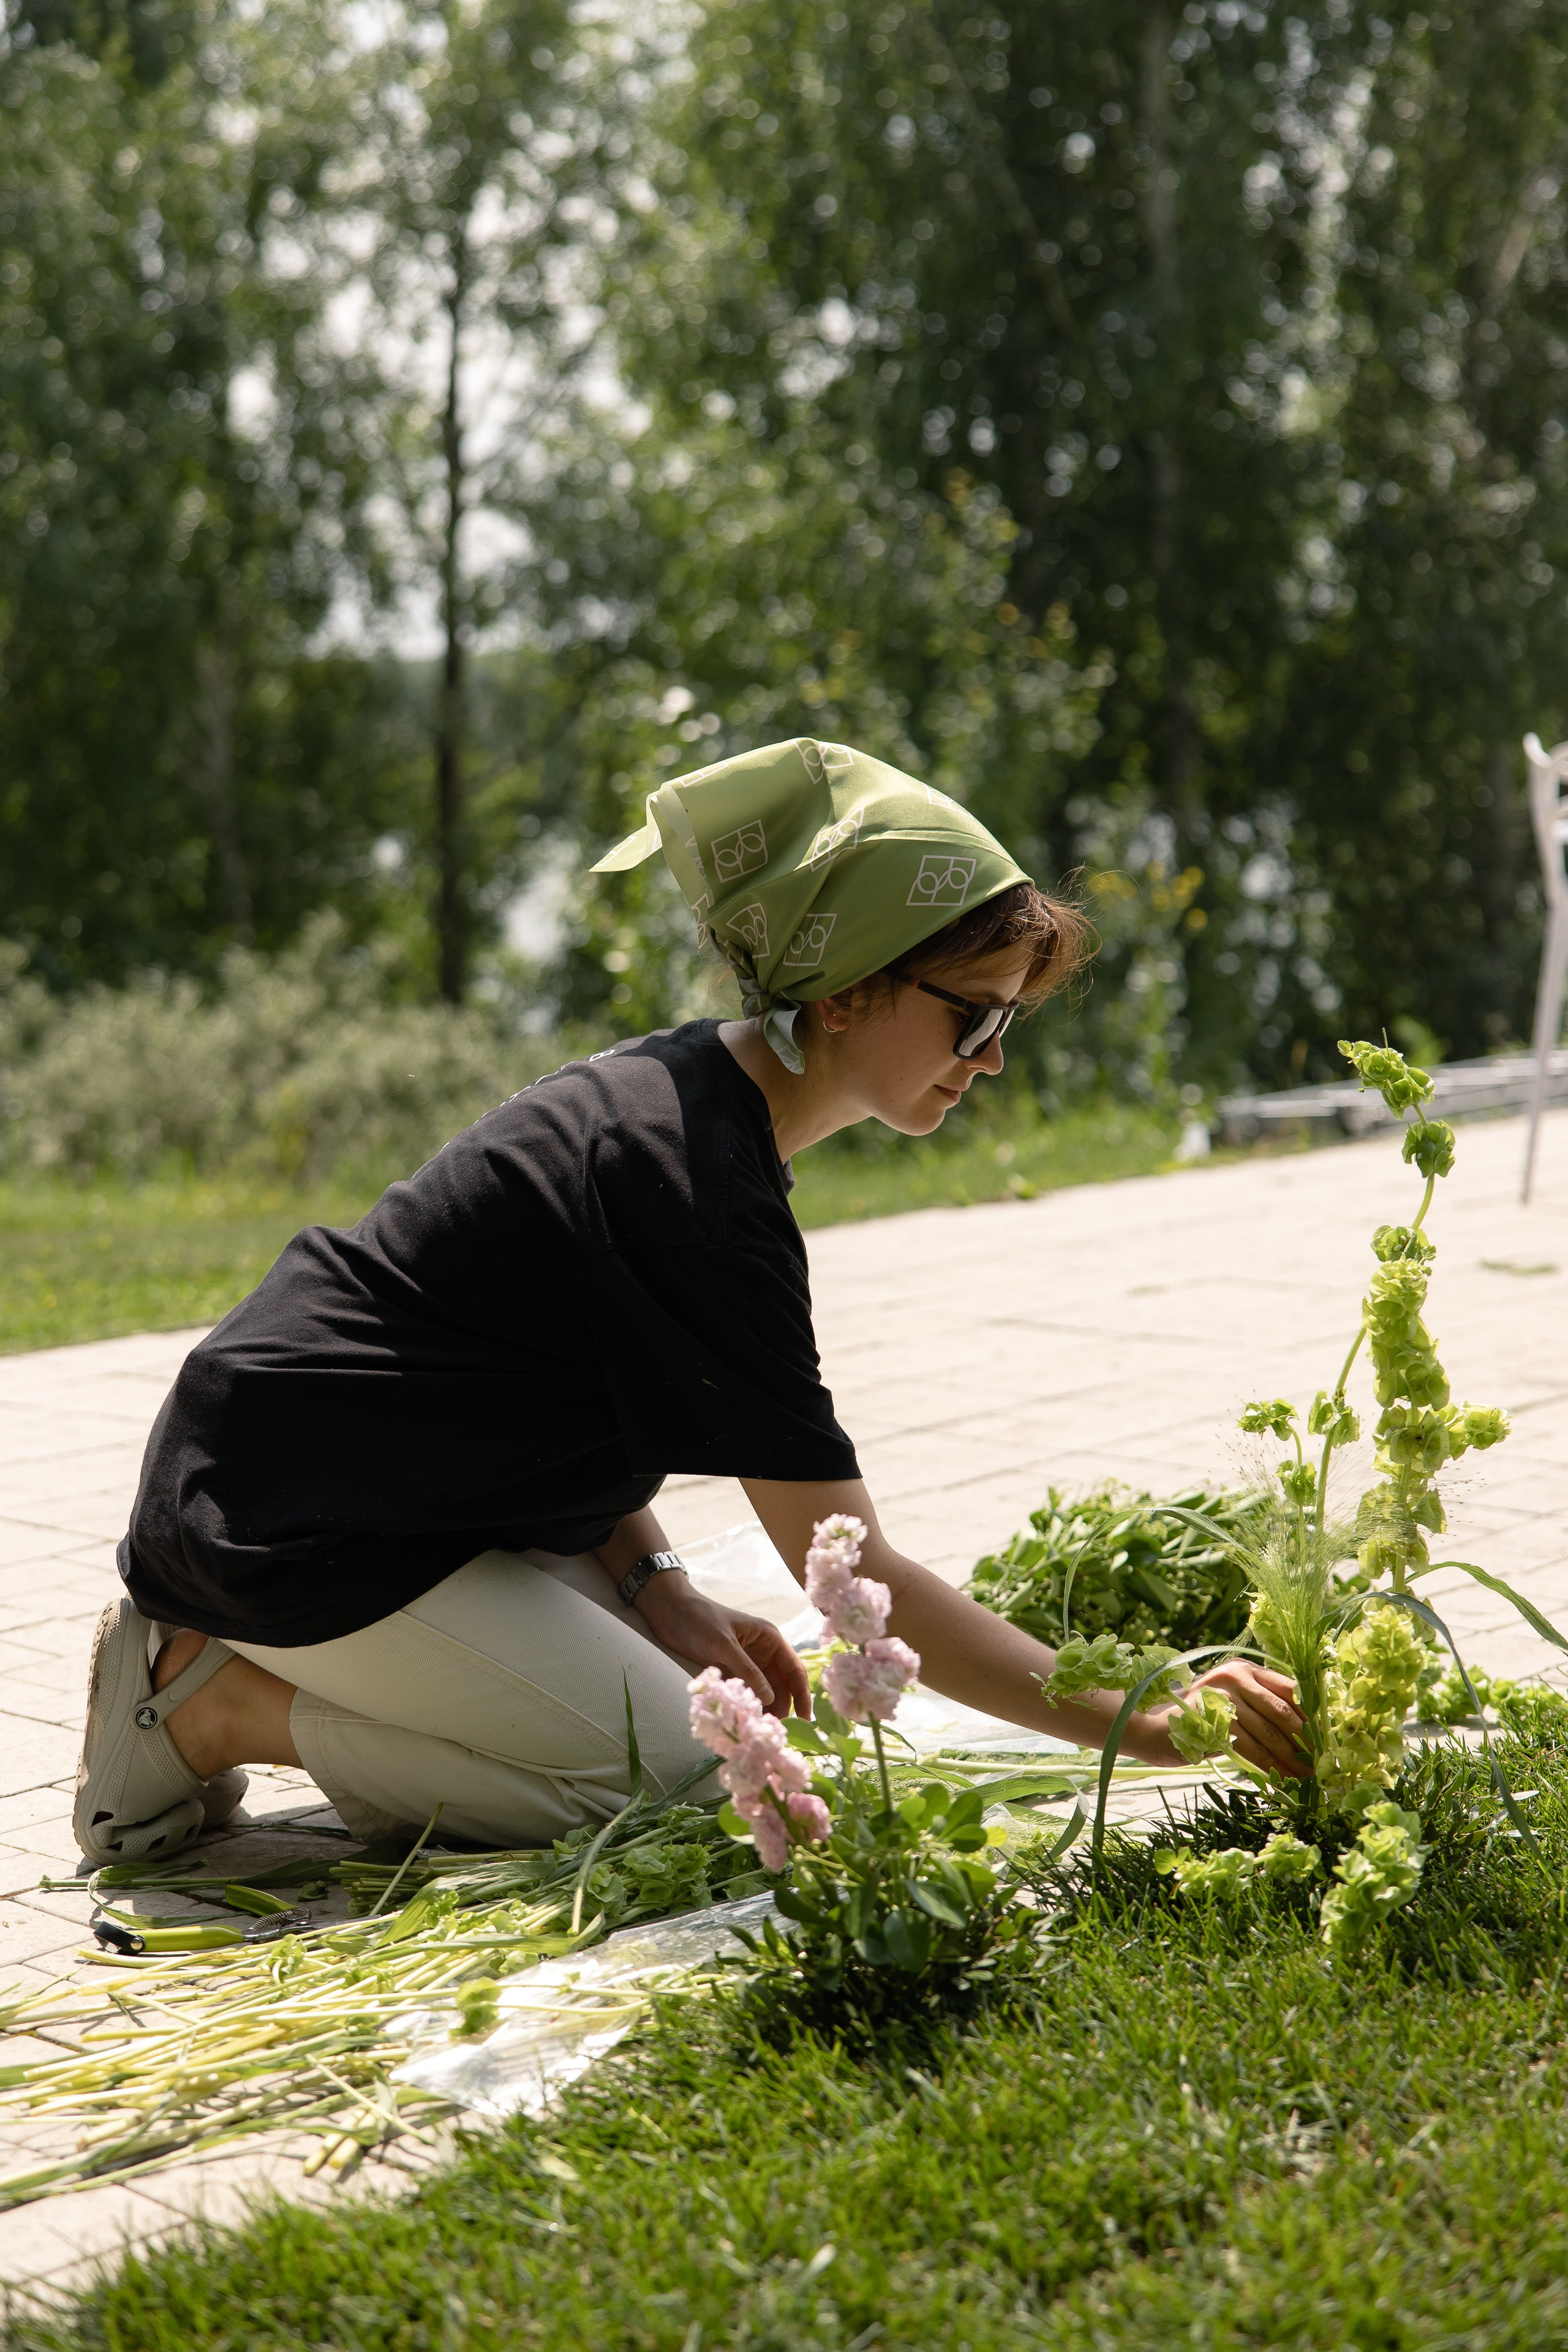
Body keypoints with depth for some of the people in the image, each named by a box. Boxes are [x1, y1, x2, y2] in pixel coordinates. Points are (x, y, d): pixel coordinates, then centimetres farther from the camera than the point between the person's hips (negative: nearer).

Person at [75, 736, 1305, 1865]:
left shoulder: (676, 1081, 4)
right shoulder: (700, 1195, -26)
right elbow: (855, 1579, -24)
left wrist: (657, 1589, -3)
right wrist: (1147, 1724, -24)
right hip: (289, 1526, -10)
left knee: (709, 1682, 12)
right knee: (675, 1772, -13)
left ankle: (220, 1650, 11)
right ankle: (219, 1702, -5)